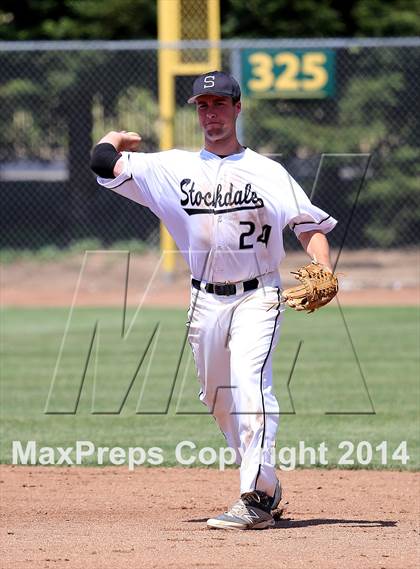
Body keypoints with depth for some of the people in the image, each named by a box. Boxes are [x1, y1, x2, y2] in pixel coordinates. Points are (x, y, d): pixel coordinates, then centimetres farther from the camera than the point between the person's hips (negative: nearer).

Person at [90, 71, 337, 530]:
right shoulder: (174, 168, 4)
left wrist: (323, 273, -16)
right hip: (206, 300, 4)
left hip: (258, 297, -4)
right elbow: (104, 162, -2)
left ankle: (256, 500, -24)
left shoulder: (267, 172, 0)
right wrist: (117, 140, 17)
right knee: (217, 399, 9)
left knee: (249, 381, -21)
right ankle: (266, 485, 27)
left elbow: (311, 225, 0)